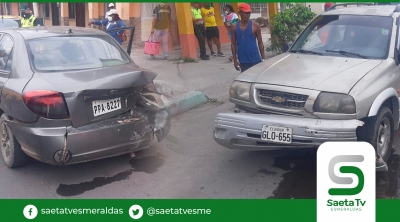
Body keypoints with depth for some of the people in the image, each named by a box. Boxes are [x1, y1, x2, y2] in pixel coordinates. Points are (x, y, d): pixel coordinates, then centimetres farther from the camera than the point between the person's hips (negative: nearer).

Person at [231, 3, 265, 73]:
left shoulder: (255, 26, -4)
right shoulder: (234, 27, 3)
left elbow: (260, 43, 2)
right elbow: (234, 44, 7)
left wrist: (263, 58, 0)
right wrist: (235, 60, 3)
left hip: (255, 60, -2)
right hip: (243, 61, 2)